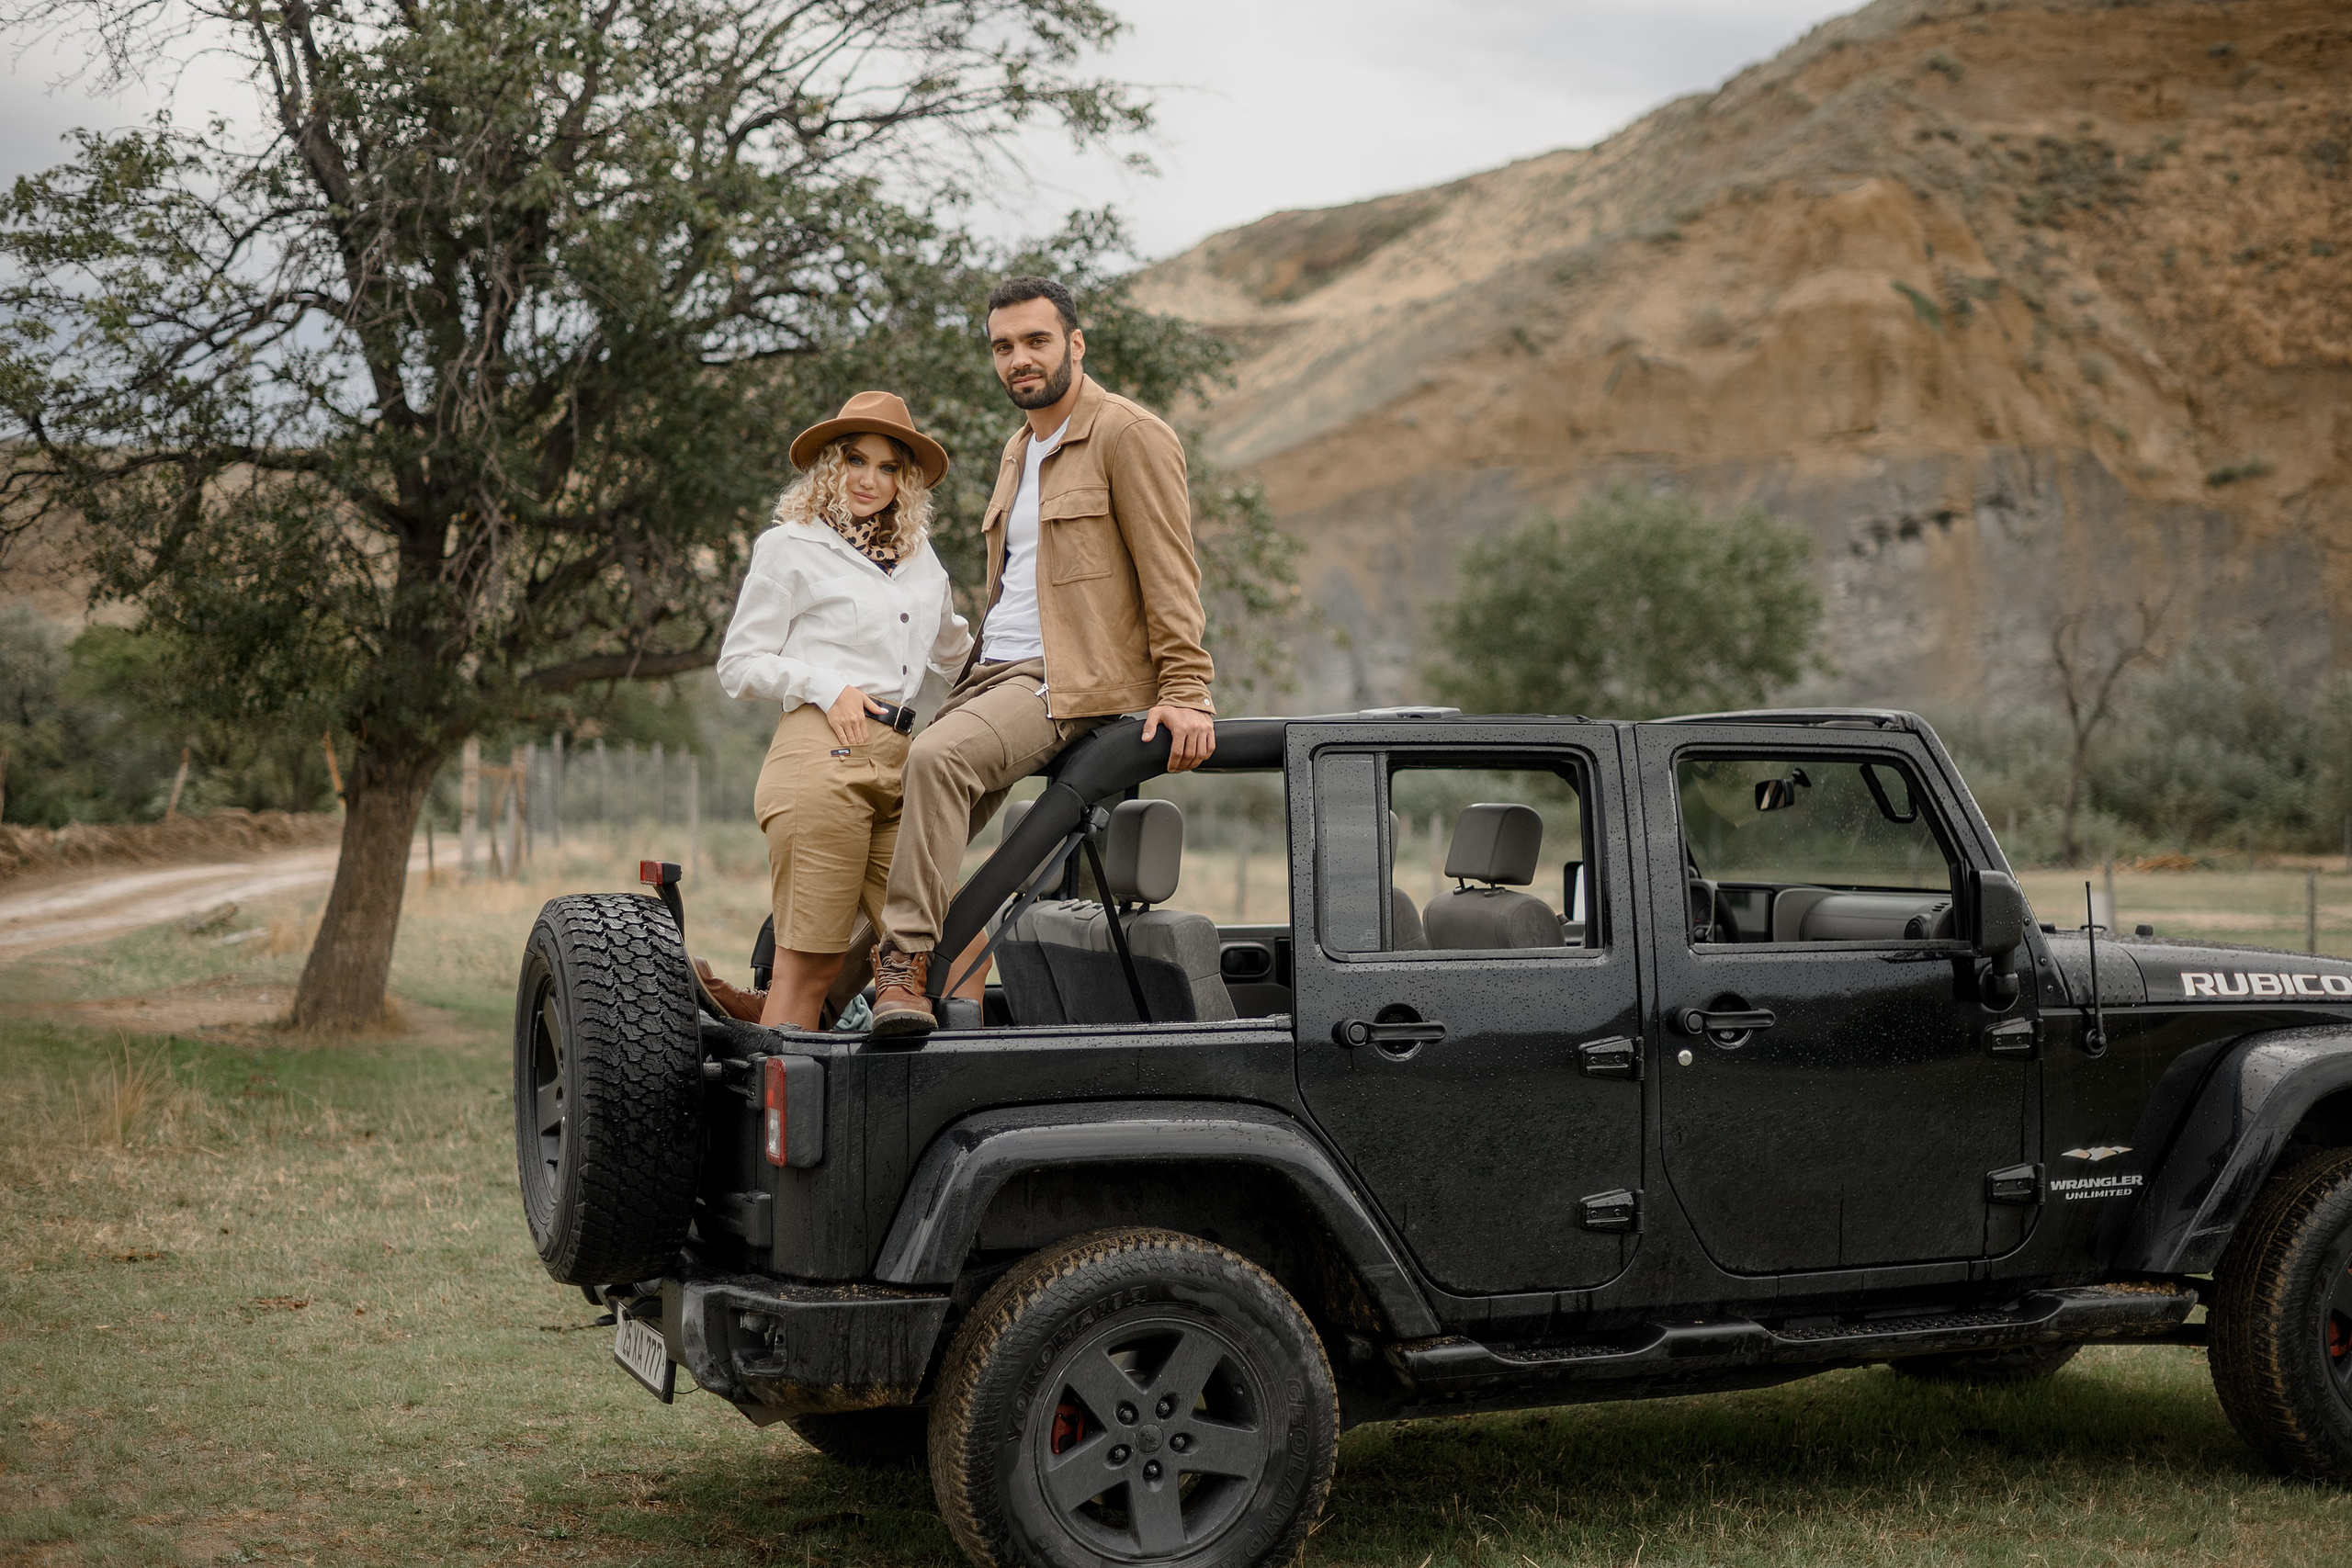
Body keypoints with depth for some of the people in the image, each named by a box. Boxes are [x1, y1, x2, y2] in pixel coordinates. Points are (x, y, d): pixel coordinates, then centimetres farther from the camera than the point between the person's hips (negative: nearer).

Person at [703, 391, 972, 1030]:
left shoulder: (920, 560, 24)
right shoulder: (789, 547, 9)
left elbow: (956, 654, 38)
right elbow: (738, 664, 6)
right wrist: (827, 686, -6)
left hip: (901, 763, 6)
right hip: (822, 756, -6)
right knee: (811, 966, -9)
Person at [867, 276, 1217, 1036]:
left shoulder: (1130, 435, -6)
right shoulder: (1019, 451, 22)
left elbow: (1169, 574, -12)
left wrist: (1185, 690, -19)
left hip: (1073, 681, -9)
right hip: (995, 671, 9)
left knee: (938, 757, -32)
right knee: (905, 809, 3)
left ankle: (906, 960, -31)